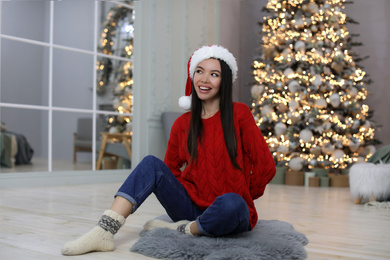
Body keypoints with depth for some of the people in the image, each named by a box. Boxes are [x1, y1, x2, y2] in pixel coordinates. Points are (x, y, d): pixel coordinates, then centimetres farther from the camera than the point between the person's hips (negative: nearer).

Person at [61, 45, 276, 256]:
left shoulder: (239, 114, -6)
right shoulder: (182, 124, 6)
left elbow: (266, 165, -6)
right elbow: (170, 167, 19)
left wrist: (242, 194, 2)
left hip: (228, 215, -3)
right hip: (192, 206, 4)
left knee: (231, 205, -39)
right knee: (151, 164, -16)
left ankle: (183, 231, -11)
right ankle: (103, 232, -26)